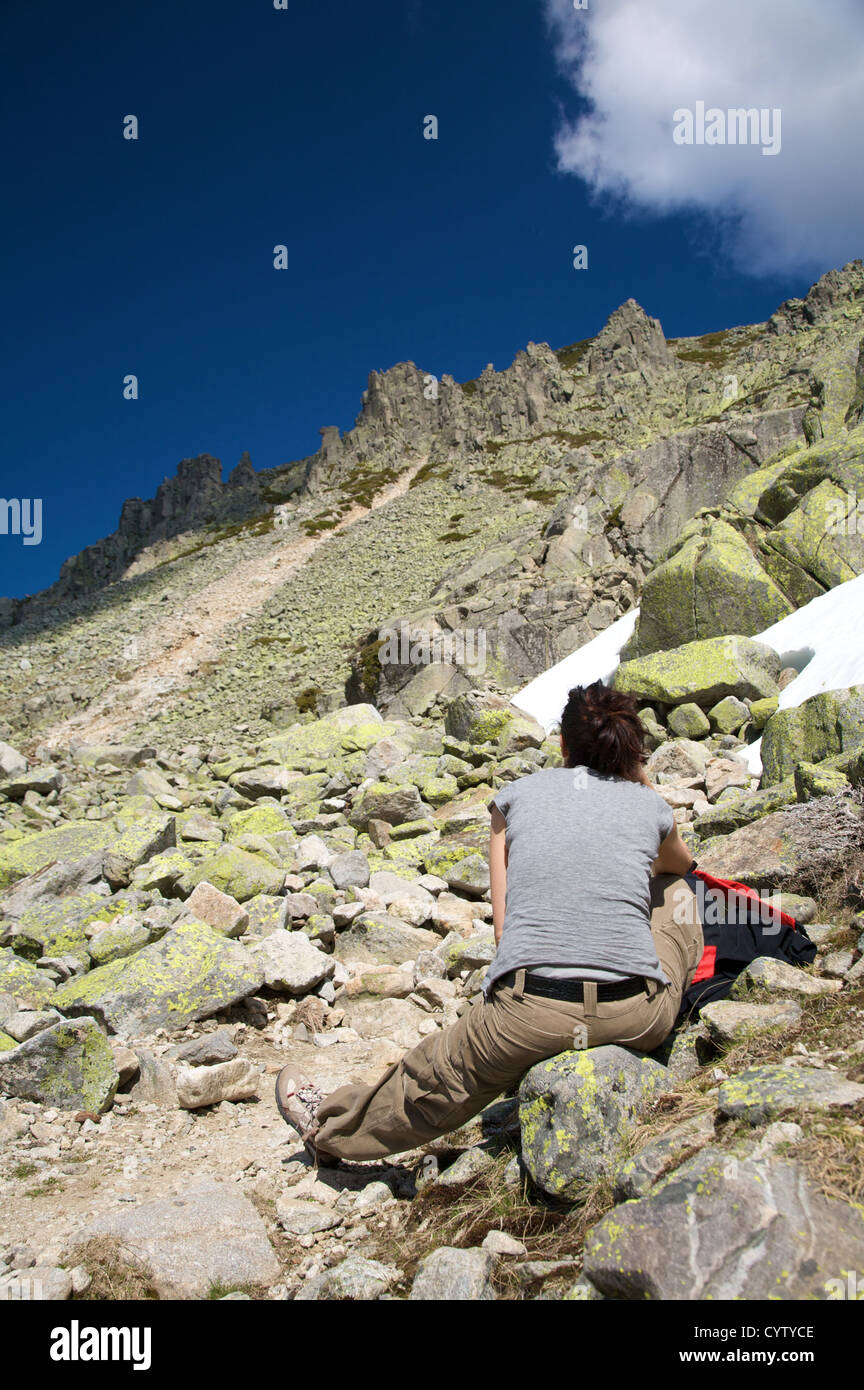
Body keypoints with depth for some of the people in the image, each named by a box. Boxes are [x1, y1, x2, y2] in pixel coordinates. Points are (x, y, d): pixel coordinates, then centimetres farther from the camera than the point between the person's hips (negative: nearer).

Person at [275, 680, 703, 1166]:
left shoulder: (518, 795, 11)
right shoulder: (650, 806, 12)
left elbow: (503, 928, 8)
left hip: (530, 1016, -1)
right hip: (639, 1017, 1)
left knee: (435, 1075, 28)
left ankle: (329, 1129, 52)